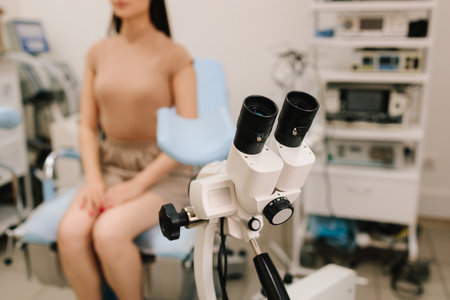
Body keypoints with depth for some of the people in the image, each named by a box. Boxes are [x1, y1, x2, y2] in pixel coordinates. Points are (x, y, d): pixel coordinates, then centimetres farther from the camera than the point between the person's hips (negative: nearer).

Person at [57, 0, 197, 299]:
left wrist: (138, 185, -16)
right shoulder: (98, 53, 9)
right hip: (110, 166, 4)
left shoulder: (175, 56, -6)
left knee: (108, 233, -29)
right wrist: (93, 179, -6)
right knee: (70, 231, -23)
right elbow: (88, 126, 9)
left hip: (161, 173, -4)